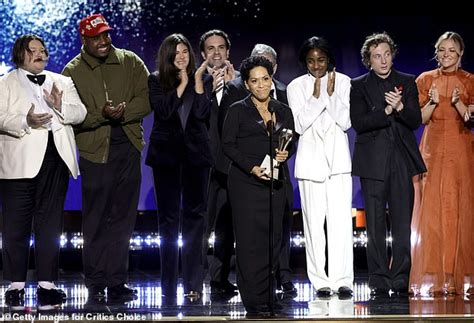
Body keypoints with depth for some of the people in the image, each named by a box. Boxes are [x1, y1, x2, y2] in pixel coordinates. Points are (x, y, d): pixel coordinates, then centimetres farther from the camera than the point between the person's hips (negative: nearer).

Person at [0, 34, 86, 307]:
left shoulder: (63, 82, 19)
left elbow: (80, 113, 8)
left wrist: (61, 107, -11)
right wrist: (26, 121, -21)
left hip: (55, 160, 3)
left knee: (50, 223, 4)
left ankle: (47, 283, 7)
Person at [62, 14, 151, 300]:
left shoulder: (130, 62, 7)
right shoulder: (73, 72, 0)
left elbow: (147, 98, 0)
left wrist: (124, 112, -16)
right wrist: (101, 115, -20)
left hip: (128, 147, 2)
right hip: (95, 150, -2)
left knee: (123, 218, 6)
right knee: (96, 220, 3)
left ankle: (117, 282, 14)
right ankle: (95, 284, 13)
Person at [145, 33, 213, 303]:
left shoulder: (203, 79, 7)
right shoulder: (156, 81, 5)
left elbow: (202, 113, -6)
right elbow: (164, 110, -11)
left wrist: (198, 79, -11)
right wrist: (183, 81, -10)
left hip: (196, 153, 0)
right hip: (166, 153, 0)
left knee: (195, 215, -2)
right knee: (169, 217, 2)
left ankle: (194, 284, -1)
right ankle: (169, 286, 6)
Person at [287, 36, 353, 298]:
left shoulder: (343, 82, 5)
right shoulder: (296, 86, 5)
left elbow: (346, 122, -2)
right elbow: (300, 124, -4)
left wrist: (331, 94, -11)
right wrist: (316, 97, -12)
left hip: (338, 158, 0)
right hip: (311, 160, 0)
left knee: (341, 219, -8)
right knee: (314, 221, 0)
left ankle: (342, 279, -7)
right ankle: (320, 280, 5)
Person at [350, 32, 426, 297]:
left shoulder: (407, 82, 11)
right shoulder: (359, 86, 6)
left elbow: (416, 121, 3)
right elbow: (358, 123, -5)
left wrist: (401, 107, -17)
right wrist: (387, 111, -18)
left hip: (402, 161, 1)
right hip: (373, 163, -1)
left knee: (403, 225, 0)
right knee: (375, 226, 1)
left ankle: (400, 281, 5)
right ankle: (379, 283, 6)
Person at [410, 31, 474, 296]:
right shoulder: (425, 80, 8)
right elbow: (420, 118, 4)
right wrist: (433, 102, -13)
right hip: (433, 149, 1)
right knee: (431, 210, -6)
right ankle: (433, 278, -4)